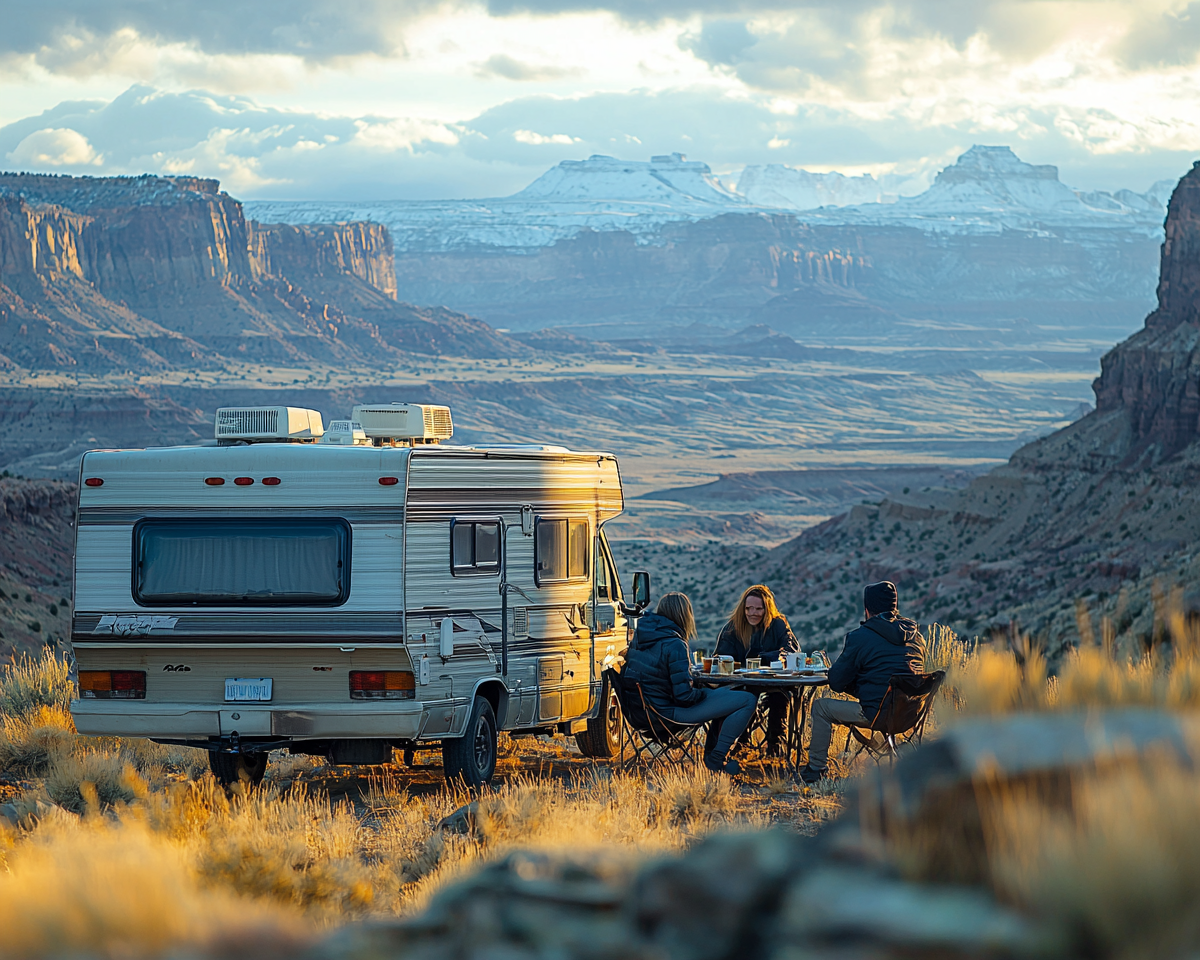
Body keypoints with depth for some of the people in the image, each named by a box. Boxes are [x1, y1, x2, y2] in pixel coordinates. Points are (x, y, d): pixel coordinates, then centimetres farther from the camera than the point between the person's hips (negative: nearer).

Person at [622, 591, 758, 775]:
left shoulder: (638, 637, 3)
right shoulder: (674, 645, -22)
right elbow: (684, 696, -25)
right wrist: (703, 693, -1)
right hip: (670, 712, -9)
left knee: (726, 692, 26)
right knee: (748, 700, -10)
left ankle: (712, 750, 25)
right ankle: (717, 758, -1)